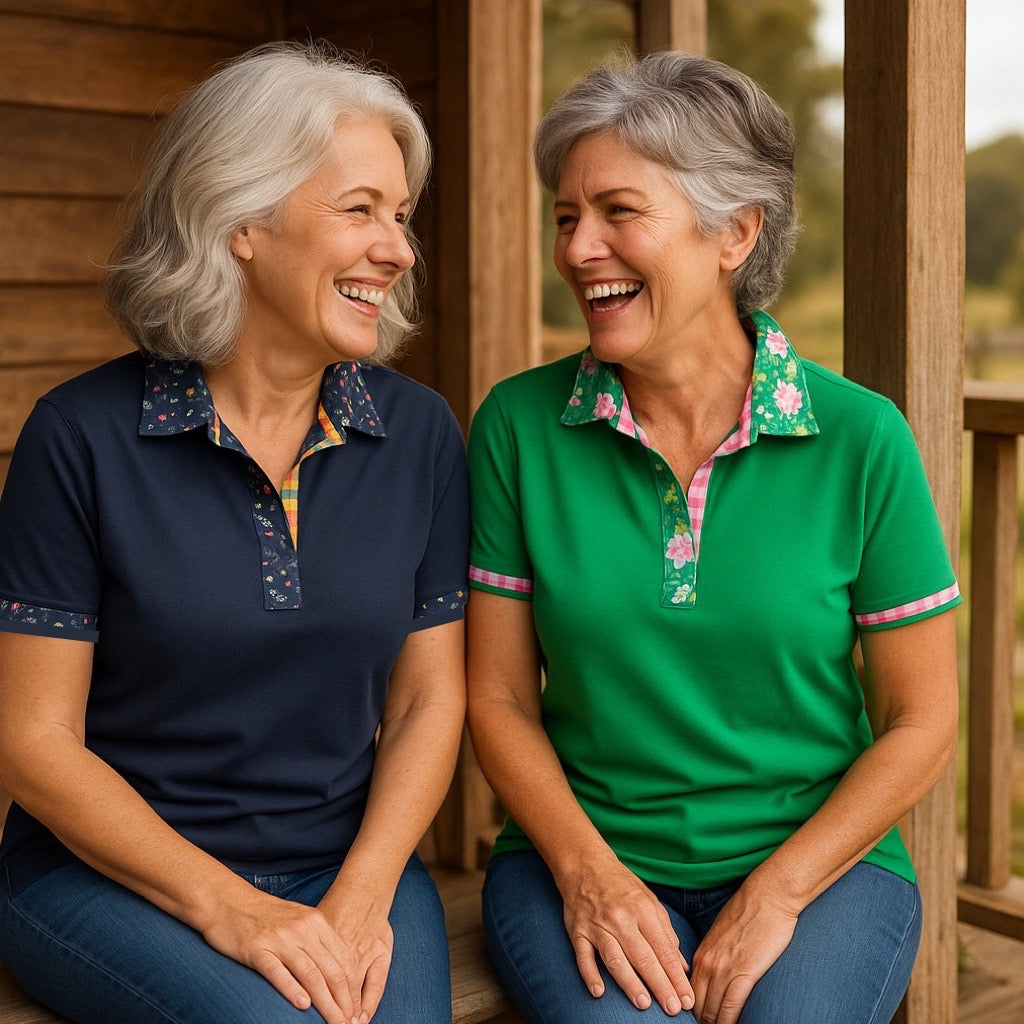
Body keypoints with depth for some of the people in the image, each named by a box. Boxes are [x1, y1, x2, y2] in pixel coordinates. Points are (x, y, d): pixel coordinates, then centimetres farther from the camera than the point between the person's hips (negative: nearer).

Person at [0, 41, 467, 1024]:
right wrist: (225, 906, -15)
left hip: (350, 863, 3)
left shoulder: (419, 433, 1)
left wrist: (362, 896, -10)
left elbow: (429, 697, 4)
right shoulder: (83, 436, -9)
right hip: (107, 872, -2)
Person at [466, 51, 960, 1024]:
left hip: (820, 860, 0)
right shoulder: (519, 425, -4)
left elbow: (919, 721, -1)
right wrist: (588, 872, -12)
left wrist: (777, 893, -10)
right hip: (583, 858, 0)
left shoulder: (860, 439, -7)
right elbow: (499, 697, 1)